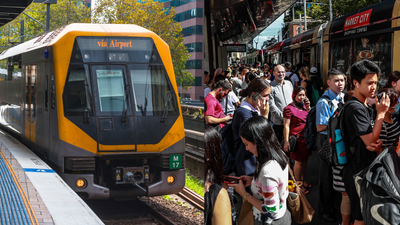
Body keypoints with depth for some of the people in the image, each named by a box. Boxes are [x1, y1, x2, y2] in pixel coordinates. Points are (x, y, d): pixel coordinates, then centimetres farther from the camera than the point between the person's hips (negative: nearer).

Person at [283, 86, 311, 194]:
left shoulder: (304, 106, 11)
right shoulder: (289, 108, -11)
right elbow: (286, 126, -14)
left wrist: (308, 107, 0)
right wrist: (286, 142, -19)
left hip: (306, 137, 7)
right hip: (297, 138, -7)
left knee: (305, 160, 15)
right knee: (298, 161, 0)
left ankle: (303, 180, 29)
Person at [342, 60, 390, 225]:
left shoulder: (363, 107, 14)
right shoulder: (356, 109, -19)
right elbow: (370, 140, -21)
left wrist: (377, 145, -2)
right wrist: (381, 113, -18)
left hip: (365, 170, 10)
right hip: (359, 172, -10)